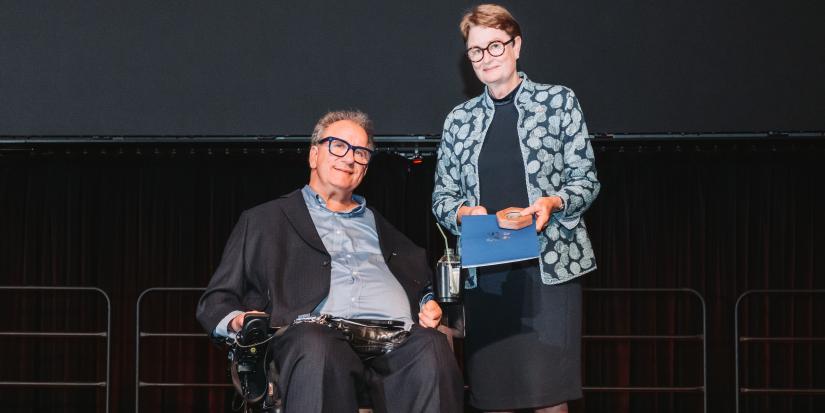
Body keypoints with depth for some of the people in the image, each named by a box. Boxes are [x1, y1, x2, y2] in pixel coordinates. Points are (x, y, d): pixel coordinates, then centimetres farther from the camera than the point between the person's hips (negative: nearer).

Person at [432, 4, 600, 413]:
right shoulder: (459, 119, 14)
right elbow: (442, 195, 15)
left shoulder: (558, 101, 6)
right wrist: (465, 212, -7)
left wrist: (552, 203, -16)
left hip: (549, 262, -3)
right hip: (484, 271, 3)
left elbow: (586, 181, 4)